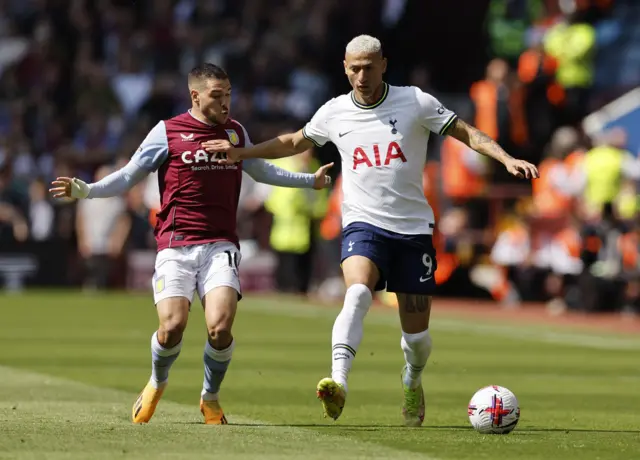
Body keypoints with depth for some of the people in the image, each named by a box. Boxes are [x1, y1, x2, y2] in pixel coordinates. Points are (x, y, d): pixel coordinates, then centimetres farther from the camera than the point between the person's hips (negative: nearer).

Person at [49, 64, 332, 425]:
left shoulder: (236, 132, 14)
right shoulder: (167, 132, 2)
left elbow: (262, 171, 32)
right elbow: (128, 177, 6)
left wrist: (311, 180, 36)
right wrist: (85, 190, -8)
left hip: (220, 246, 2)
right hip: (176, 245, -2)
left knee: (220, 327, -18)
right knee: (172, 327, -17)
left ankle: (211, 398, 10)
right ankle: (157, 383, 17)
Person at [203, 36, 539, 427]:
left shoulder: (416, 102, -4)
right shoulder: (334, 113, 4)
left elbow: (467, 133, 0)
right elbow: (295, 142, 22)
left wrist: (508, 159, -14)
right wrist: (241, 153, 18)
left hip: (413, 228, 0)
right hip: (364, 225, 0)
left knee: (416, 332, 5)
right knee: (357, 294, -32)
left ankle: (413, 383, 38)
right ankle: (339, 382, -43)